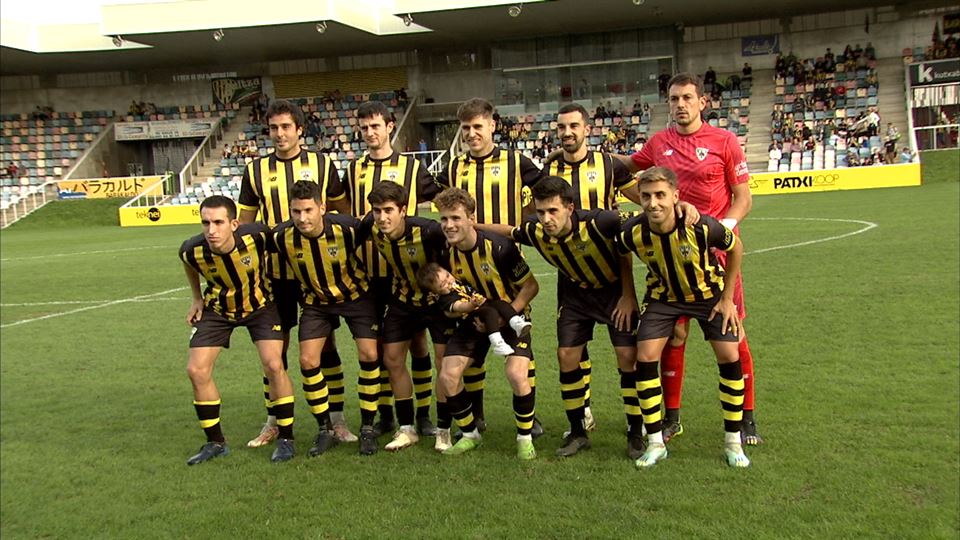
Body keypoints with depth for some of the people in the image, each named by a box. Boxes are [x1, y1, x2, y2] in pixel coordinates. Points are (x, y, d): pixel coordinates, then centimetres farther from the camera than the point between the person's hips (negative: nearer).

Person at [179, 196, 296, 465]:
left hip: (260, 304, -2)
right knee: (197, 370, -6)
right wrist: (197, 298, 6)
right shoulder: (192, 250, -26)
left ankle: (286, 438, 3)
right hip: (217, 309, 2)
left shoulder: (257, 235, -33)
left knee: (273, 365, -16)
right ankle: (215, 442, 12)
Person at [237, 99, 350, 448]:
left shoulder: (321, 165, 1)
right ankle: (273, 421, 21)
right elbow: (244, 224, 10)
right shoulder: (256, 171, 4)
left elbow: (345, 212, 8)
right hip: (273, 271, 1)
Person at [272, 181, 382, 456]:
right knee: (308, 361, -7)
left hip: (356, 295, -2)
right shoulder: (282, 236, -22)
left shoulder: (348, 227, -28)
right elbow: (282, 270, 0)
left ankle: (367, 428, 5)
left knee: (368, 355, -11)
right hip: (316, 301, 2)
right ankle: (325, 430, 9)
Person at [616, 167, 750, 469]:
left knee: (729, 356, -9)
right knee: (645, 358, -11)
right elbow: (619, 258, -1)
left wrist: (727, 298, -8)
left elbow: (736, 249, -11)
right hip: (662, 297, 1)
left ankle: (733, 442, 9)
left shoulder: (701, 226, -33)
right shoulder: (633, 233, -27)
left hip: (708, 294, -1)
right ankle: (656, 443, 3)